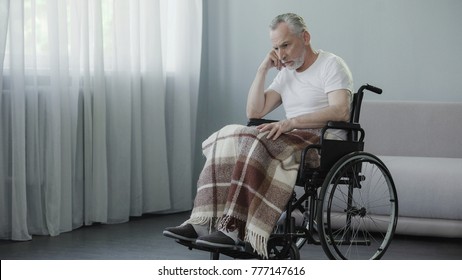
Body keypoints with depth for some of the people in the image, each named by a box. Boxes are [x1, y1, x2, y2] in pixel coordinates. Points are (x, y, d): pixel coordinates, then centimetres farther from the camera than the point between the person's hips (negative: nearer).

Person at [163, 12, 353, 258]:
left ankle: (233, 228, -37)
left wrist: (292, 122, -26)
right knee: (227, 141, -15)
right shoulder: (286, 73, 21)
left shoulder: (331, 65, -2)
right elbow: (254, 112, 13)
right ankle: (204, 222, -26)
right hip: (292, 142, 7)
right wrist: (263, 69, 5)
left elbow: (341, 111, -20)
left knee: (252, 143, -32)